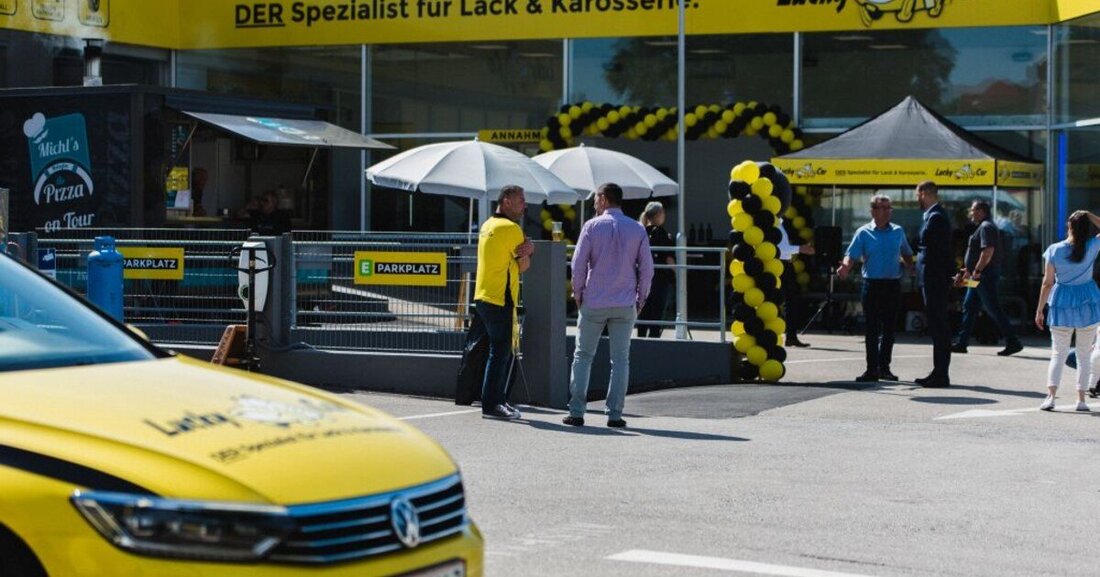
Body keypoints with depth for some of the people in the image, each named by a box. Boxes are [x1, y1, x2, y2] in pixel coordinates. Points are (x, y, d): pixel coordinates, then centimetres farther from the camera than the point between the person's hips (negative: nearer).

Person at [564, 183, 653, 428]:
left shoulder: (592, 226, -3)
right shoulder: (637, 230, 3)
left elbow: (578, 263, -4)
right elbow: (647, 268, 3)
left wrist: (578, 294, 8)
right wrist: (640, 298, 13)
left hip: (594, 303, -2)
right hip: (625, 305, 2)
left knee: (583, 356, 6)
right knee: (621, 359, 5)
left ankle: (576, 412, 1)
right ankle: (615, 414, 1)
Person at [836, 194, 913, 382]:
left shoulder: (898, 232, 8)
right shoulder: (864, 233, -1)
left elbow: (906, 255, 19)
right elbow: (851, 255, -9)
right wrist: (845, 267, -29)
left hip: (893, 284, 3)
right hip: (872, 284, -3)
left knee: (889, 328, 7)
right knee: (872, 329, -1)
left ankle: (884, 367, 16)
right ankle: (872, 369, 2)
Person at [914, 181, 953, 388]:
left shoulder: (935, 217, -15)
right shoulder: (935, 215, 16)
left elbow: (939, 250, -20)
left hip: (934, 280, -10)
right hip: (934, 279, 10)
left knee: (938, 326, -7)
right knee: (938, 326, 13)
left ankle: (940, 375, -5)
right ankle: (939, 373, 18)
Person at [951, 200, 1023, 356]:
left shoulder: (986, 228, -14)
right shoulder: (984, 227, 19)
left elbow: (988, 251, -26)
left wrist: (976, 271, -25)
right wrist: (968, 271, 25)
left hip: (985, 275, -11)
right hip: (979, 277, 11)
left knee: (994, 310, -8)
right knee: (969, 307, 11)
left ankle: (1013, 342, -6)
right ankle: (961, 343, 13)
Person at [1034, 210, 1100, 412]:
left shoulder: (1054, 250, -6)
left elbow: (1047, 283, -4)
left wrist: (1039, 310, 2)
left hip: (1062, 305, 0)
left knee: (1058, 353, 4)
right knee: (1084, 355, 8)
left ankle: (1051, 396, -11)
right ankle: (1081, 399, 5)